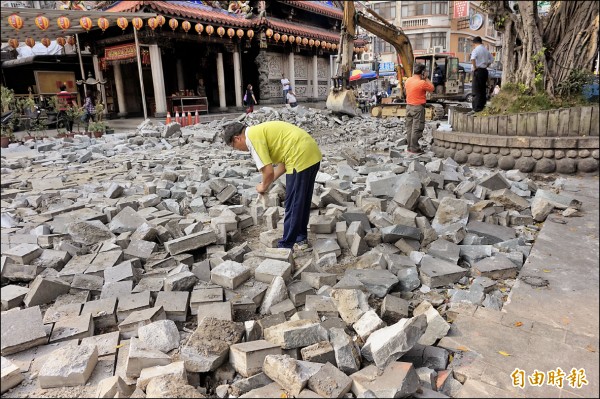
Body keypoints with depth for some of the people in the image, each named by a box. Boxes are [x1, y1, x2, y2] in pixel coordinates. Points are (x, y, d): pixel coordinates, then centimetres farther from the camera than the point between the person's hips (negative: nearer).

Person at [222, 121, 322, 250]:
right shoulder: (260, 131, 21)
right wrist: (268, 182, 19)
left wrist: (263, 186, 7)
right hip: (312, 153, 10)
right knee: (302, 202, 20)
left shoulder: (252, 137, -8)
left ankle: (286, 246, 14)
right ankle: (301, 238, 33)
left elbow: (268, 171, -13)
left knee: (292, 205, 2)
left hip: (301, 158, -10)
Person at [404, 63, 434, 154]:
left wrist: (423, 79, 12)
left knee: (409, 128, 11)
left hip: (409, 106, 7)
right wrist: (426, 78, 1)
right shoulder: (422, 83, -17)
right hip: (418, 107, -7)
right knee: (417, 129, -2)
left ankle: (410, 147, 17)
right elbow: (431, 88, -2)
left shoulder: (408, 80, 4)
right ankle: (414, 149, 0)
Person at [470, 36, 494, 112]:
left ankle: (477, 108, -11)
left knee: (476, 90, -7)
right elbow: (492, 59, 24)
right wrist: (486, 66, 19)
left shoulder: (476, 50, -9)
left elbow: (473, 59, -28)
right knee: (483, 89, 11)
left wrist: (475, 67, -17)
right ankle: (482, 106, 15)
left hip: (478, 71, -7)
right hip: (485, 71, 8)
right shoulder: (486, 50, 15)